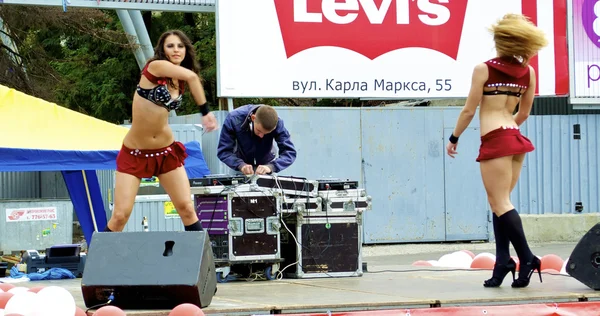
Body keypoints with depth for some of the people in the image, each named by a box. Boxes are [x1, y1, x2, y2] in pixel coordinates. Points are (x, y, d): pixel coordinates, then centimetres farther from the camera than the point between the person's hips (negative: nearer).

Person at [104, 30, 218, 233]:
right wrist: (205, 111, -24)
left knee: (186, 208, 0)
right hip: (134, 154, -6)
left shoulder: (180, 83, 8)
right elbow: (191, 76, -27)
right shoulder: (156, 66, -14)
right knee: (120, 215, -9)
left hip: (167, 152, 6)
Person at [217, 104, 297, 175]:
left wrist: (271, 166, -48)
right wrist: (240, 165, -45)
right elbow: (223, 151, -27)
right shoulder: (234, 119, -31)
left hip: (266, 163, 0)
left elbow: (290, 152, -30)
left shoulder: (277, 123, -29)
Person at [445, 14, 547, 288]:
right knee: (500, 203, 11)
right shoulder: (528, 72, 7)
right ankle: (502, 262, 5)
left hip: (495, 141, -6)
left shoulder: (484, 69, -7)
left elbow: (469, 110, -5)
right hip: (516, 140, 6)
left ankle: (526, 258, -13)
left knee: (500, 203, -5)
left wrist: (454, 138, 8)